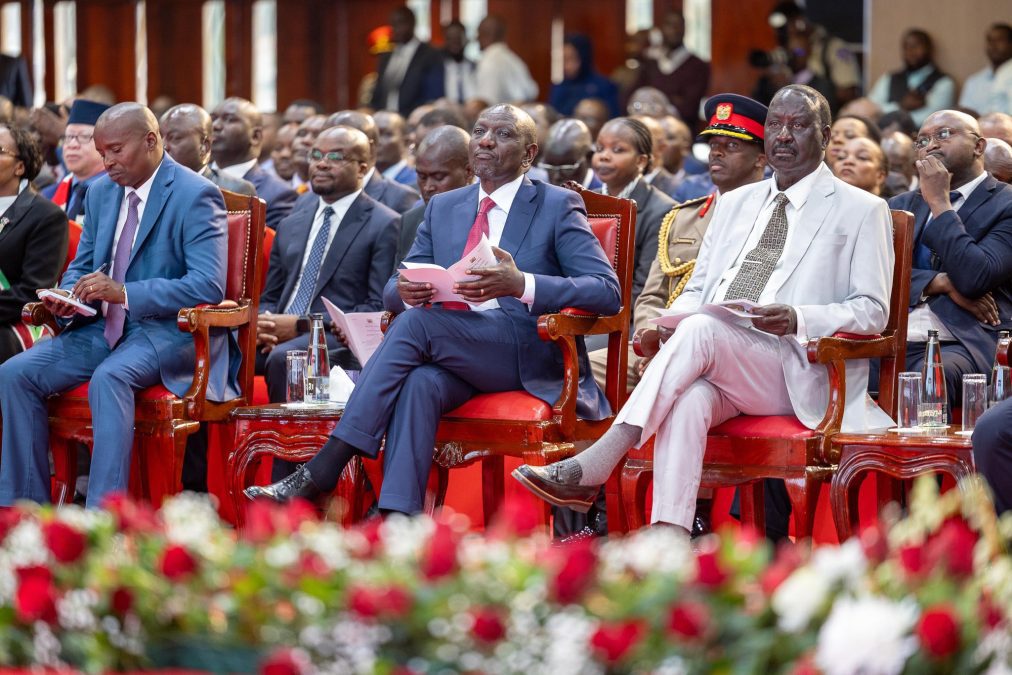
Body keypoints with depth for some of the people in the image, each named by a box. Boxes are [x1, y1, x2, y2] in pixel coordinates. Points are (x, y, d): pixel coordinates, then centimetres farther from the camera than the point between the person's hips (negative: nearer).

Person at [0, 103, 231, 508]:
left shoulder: (195, 196, -11)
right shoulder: (101, 192, 12)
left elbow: (208, 286, -21)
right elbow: (81, 266, 23)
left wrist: (125, 293, -29)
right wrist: (68, 297, -4)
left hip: (168, 331, -7)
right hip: (102, 328, 7)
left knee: (109, 378, -37)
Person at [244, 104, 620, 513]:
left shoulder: (557, 207, 5)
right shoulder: (443, 208, 22)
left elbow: (608, 291, -7)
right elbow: (394, 293, 19)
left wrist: (522, 284, -23)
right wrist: (406, 291, -9)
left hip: (527, 356, -4)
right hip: (453, 359, 4)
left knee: (416, 322, -28)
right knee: (419, 383, -33)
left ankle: (326, 467, -33)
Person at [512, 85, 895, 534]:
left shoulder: (862, 211, 10)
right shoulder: (735, 205, 26)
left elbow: (872, 311, 2)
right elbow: (697, 289, 25)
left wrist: (798, 319, -17)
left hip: (793, 375, -4)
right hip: (712, 367, 4)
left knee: (701, 330, -33)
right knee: (687, 399, -34)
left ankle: (591, 469, -38)